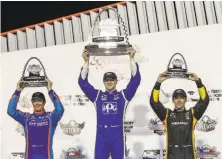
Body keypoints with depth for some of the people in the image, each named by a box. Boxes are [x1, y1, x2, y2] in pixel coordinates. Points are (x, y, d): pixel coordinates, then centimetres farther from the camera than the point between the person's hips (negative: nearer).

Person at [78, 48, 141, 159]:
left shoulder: (123, 95, 8)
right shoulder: (97, 95, 10)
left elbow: (135, 80, -1)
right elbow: (83, 82, 3)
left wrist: (132, 59, -11)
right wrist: (86, 62, -7)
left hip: (118, 136, -1)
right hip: (101, 136, 1)